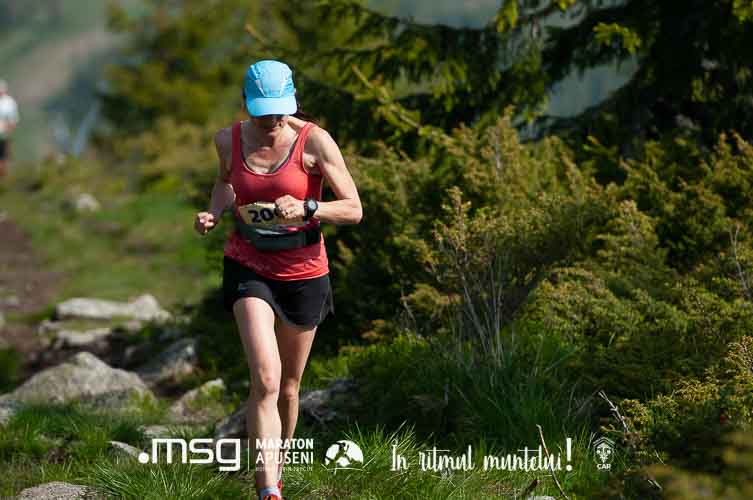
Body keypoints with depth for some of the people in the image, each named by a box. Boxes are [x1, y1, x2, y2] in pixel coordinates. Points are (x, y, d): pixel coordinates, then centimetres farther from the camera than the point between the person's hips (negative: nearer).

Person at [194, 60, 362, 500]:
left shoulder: (314, 142, -13)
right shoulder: (228, 140, -5)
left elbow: (354, 210, -13)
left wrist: (306, 208, -29)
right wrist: (215, 211, -1)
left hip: (304, 271, 0)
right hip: (249, 267, 0)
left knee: (288, 388, 15)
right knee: (265, 380, -20)